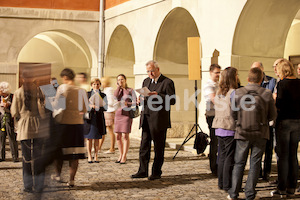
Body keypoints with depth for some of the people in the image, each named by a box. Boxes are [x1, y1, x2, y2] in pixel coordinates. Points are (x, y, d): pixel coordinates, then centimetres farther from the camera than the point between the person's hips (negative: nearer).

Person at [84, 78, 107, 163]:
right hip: (89, 117, -1)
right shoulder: (87, 94, 6)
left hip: (99, 118, 1)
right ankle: (89, 156, 8)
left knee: (97, 138, 5)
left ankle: (96, 156, 11)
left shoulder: (103, 95, 7)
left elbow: (105, 108, 3)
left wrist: (98, 108, -16)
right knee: (89, 137, 1)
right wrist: (90, 106, -15)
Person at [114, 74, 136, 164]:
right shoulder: (117, 90, 14)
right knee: (118, 136, 3)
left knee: (125, 136, -8)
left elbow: (135, 102, -4)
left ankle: (124, 156, -5)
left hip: (127, 114, -4)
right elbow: (114, 98, -6)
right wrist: (118, 87, -3)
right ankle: (121, 155, 14)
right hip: (118, 114, 4)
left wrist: (126, 104, -22)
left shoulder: (130, 90, 2)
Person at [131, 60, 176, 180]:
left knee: (158, 148, 3)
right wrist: (141, 99, 0)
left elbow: (172, 100, -11)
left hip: (159, 120, -6)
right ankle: (143, 171, 12)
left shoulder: (167, 82, -5)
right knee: (144, 146, 6)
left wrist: (158, 96, -22)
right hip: (146, 119, 6)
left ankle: (156, 172, 11)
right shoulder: (146, 81, 17)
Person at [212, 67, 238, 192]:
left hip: (219, 129, 7)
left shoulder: (219, 92, 9)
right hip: (230, 129, -7)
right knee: (230, 158, -1)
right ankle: (227, 185, 2)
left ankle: (221, 183, 19)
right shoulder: (233, 93, -13)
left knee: (222, 157, 13)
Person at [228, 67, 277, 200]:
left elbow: (233, 114, -1)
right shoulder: (267, 94, -8)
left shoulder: (238, 93, -7)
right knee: (255, 164, 8)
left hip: (242, 133, 1)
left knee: (239, 163, 11)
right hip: (261, 134, 0)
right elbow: (272, 115, 0)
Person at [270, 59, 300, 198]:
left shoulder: (282, 83, -12)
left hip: (285, 121, -6)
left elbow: (280, 105, -16)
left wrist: (274, 98, 3)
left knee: (283, 156, 0)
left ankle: (282, 189, 3)